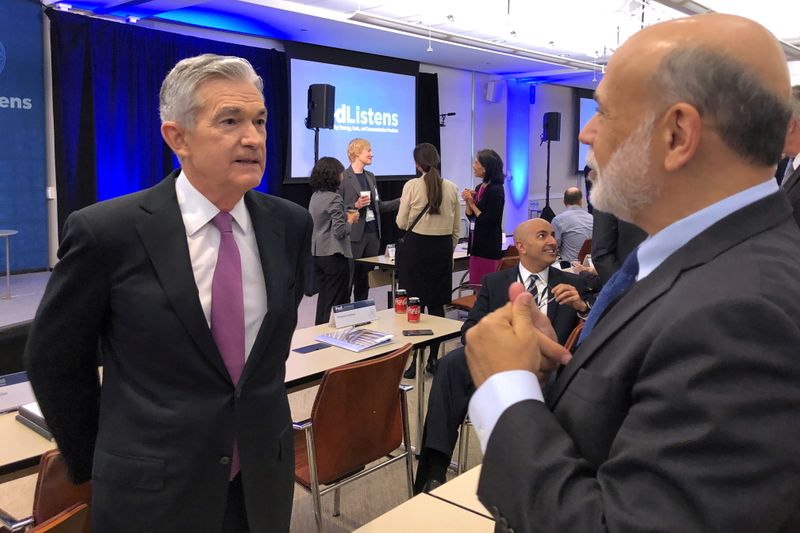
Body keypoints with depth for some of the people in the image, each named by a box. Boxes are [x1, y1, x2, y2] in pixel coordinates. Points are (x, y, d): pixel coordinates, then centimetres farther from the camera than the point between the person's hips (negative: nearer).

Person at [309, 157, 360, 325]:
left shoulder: (315, 196, 9)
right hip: (334, 255, -8)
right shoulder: (334, 198, -16)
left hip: (317, 253, 8)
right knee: (336, 303, 1)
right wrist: (350, 220, -3)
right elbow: (340, 231, -21)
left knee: (323, 298, 18)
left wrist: (345, 215, 13)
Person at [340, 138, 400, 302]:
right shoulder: (343, 177, -8)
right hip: (354, 234, -7)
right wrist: (355, 206, -23)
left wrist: (401, 201, 7)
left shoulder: (370, 177, 15)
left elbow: (378, 205, 16)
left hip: (373, 233, 7)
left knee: (365, 279, 13)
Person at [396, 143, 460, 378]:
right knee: (437, 304, 9)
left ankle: (415, 362, 5)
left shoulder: (412, 186, -8)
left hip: (416, 246, -3)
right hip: (442, 247, 3)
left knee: (415, 305, 2)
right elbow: (456, 228, 8)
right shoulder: (451, 188, 2)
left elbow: (402, 223, -4)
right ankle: (433, 360, 15)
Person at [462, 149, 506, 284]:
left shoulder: (496, 190, -13)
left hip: (489, 247, -8)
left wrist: (472, 203, -12)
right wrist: (468, 202, -2)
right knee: (476, 286, 13)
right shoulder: (479, 188, 10)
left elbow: (489, 221, -17)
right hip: (476, 244, 8)